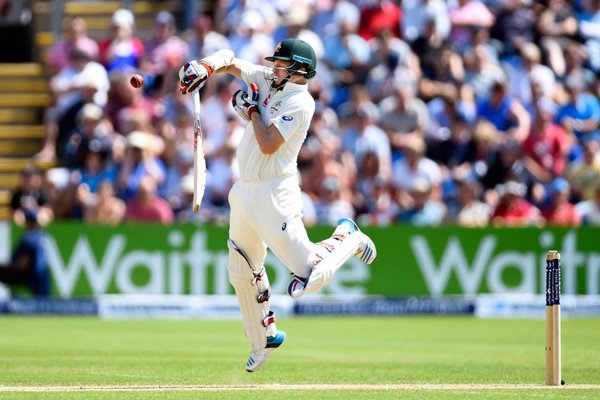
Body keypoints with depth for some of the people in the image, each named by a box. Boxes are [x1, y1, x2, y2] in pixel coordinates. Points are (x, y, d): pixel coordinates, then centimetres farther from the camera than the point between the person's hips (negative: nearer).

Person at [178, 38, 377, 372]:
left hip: (274, 195, -8)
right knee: (242, 272, 16)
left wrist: (252, 110, -10)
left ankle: (348, 237, 15)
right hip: (244, 192, 8)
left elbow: (267, 145, -23)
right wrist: (207, 67, -9)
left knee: (309, 274, -14)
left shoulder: (300, 103, -15)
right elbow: (230, 61, 11)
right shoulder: (268, 81, 8)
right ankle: (263, 338, 33)